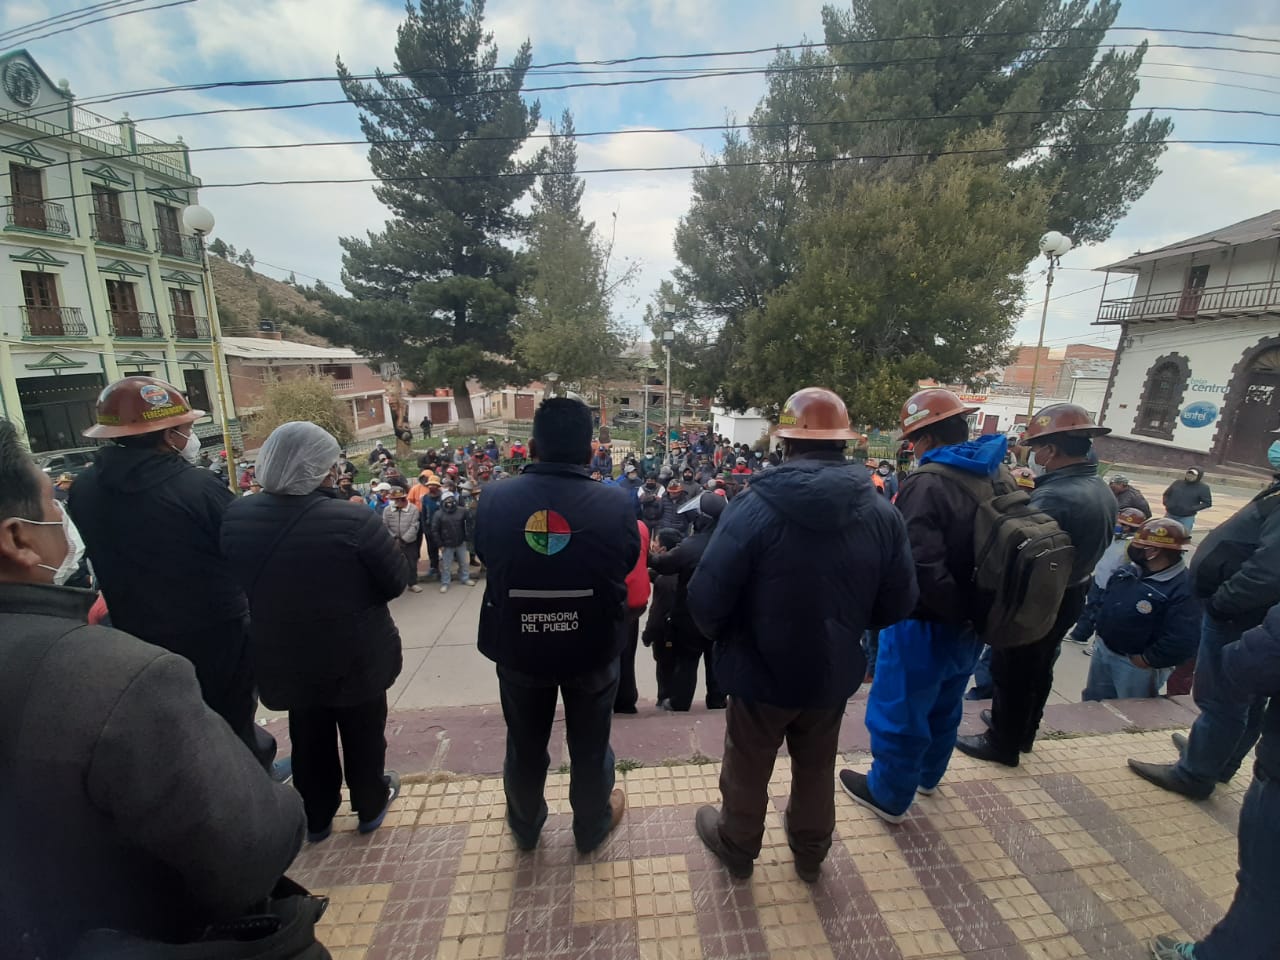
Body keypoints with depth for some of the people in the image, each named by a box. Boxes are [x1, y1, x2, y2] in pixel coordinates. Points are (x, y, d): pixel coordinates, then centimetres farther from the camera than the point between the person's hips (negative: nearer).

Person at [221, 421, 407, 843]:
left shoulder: (236, 517, -11)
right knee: (363, 734, 21)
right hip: (355, 657, -4)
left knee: (308, 739, 26)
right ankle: (370, 806, 42)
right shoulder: (352, 520, -29)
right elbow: (397, 581, -17)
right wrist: (384, 537, -1)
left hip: (284, 658, 4)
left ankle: (316, 817, 45)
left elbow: (235, 585, 4)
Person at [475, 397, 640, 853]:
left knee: (524, 745, 25)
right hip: (593, 647, -1)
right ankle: (591, 826, 47)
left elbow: (485, 557, 1)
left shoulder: (496, 499, -18)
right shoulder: (616, 503, -21)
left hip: (518, 647, 2)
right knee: (589, 745, 23)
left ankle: (524, 826, 50)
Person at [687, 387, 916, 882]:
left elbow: (706, 598, -23)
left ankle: (737, 847, 49)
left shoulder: (754, 507, -26)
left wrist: (718, 634, 0)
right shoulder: (882, 513, -12)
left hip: (760, 671, -3)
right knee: (816, 768, 28)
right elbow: (898, 604, -4)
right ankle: (810, 853, 53)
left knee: (747, 769, 23)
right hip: (833, 672, 4)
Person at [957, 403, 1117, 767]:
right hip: (1069, 596, 9)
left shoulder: (1054, 498, -31)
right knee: (1039, 669, 24)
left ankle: (1002, 743, 26)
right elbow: (1091, 544, 10)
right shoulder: (1103, 491, 1)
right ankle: (1023, 734, 41)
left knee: (1011, 674, 9)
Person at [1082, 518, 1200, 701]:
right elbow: (1105, 598, 14)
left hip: (1135, 664, -7)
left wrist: (1147, 660, -19)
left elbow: (1183, 640, -27)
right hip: (1103, 649, 7)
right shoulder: (1129, 570, 0)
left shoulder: (1182, 588, -24)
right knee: (1092, 703, 23)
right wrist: (1102, 629, 6)